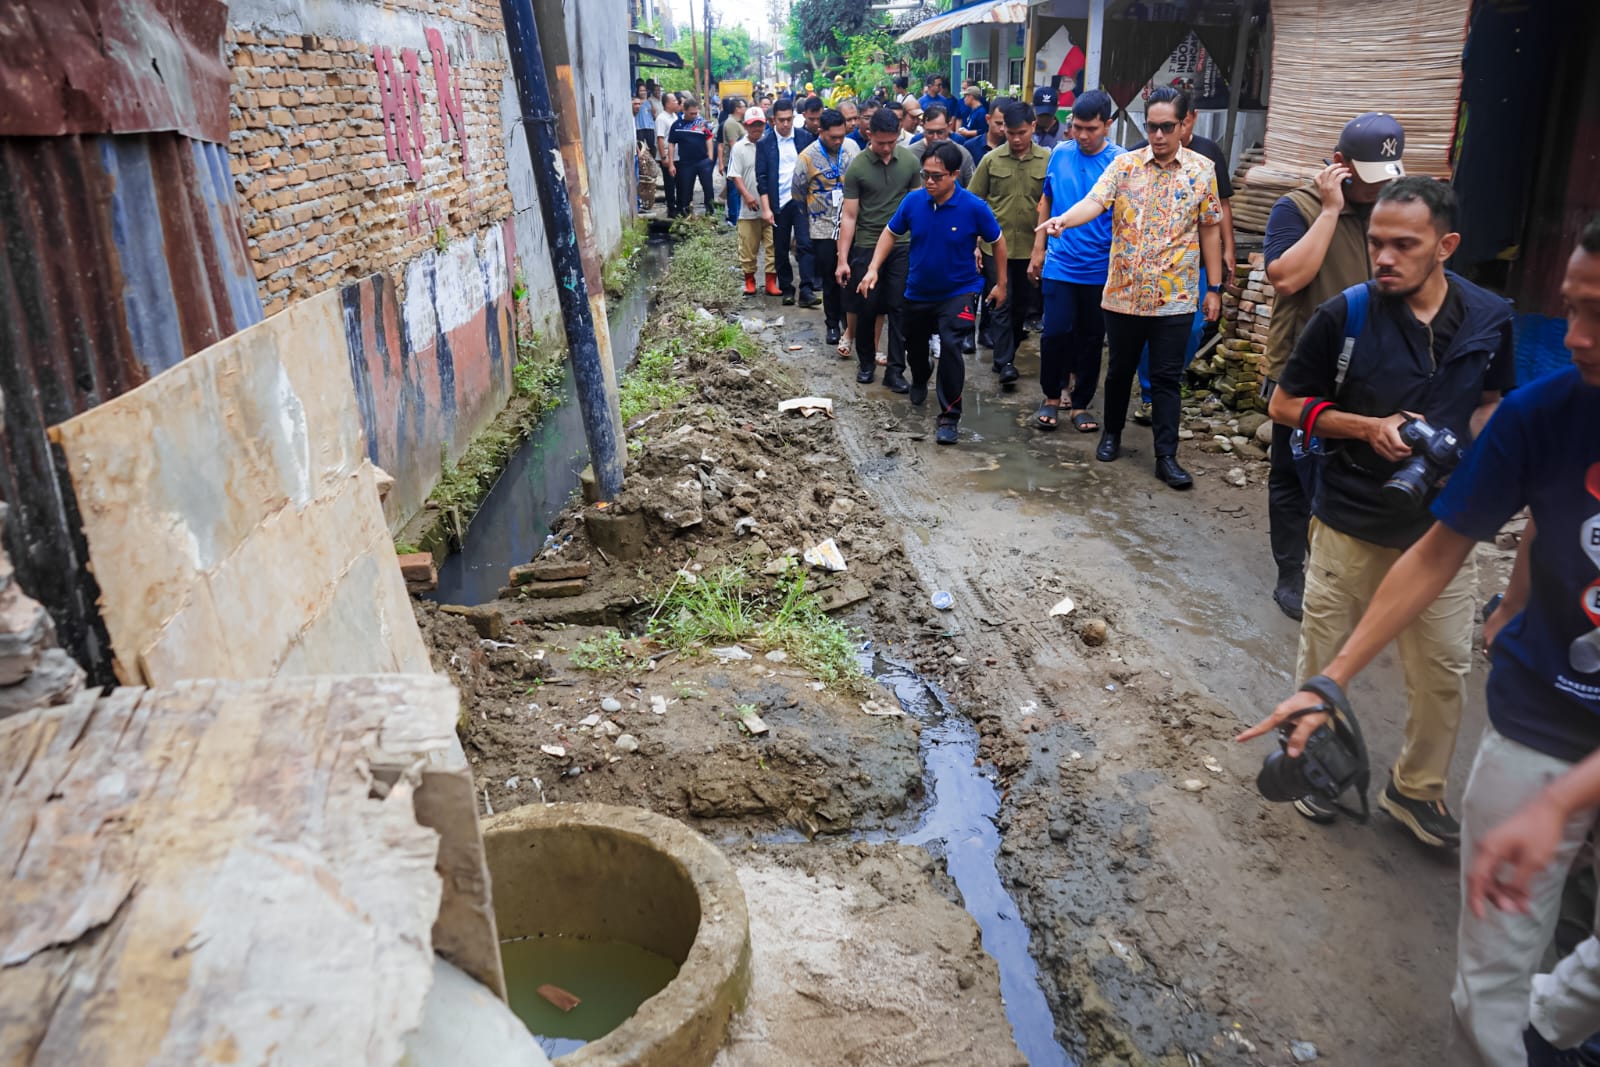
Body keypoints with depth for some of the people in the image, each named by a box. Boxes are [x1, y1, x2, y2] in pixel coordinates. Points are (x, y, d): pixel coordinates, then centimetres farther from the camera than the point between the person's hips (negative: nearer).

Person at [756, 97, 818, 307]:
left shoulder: (805, 138, 3)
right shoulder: (765, 143, 1)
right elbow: (761, 178, 0)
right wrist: (766, 208, -7)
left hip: (801, 200, 0)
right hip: (778, 203, 1)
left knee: (805, 244, -9)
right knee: (781, 250, 7)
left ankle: (806, 290, -11)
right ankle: (786, 289, 19)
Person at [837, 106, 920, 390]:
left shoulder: (910, 161, -1)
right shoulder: (856, 167, -7)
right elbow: (849, 216, -5)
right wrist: (843, 259, -9)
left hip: (902, 247, 1)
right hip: (866, 247, -1)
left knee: (899, 309, 1)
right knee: (866, 308, 6)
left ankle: (895, 370, 7)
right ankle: (866, 362, 26)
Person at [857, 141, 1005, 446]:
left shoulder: (974, 207, -21)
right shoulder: (913, 201, -14)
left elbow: (997, 241, -5)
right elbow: (890, 233, 2)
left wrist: (1001, 284, 0)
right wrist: (873, 269, -8)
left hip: (957, 291, -4)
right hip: (918, 292, 4)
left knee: (950, 344, -24)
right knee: (914, 344, 22)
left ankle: (949, 416, -11)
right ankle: (920, 381, 59)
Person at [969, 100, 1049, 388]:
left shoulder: (1048, 159, -2)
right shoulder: (991, 160, 0)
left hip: (1031, 246, 1)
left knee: (1022, 305, 12)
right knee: (1001, 303, -3)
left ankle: (1006, 355, 28)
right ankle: (1005, 362, -1)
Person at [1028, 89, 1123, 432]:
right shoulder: (1060, 153, 2)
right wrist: (1038, 249, 10)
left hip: (1100, 269, -1)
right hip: (1059, 264, 1)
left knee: (1091, 338, 9)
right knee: (1056, 333, -2)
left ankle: (1080, 404, 22)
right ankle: (1051, 397, 18)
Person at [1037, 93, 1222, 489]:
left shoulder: (1202, 169, 1)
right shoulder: (1124, 164, -1)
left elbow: (1210, 230, 5)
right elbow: (1095, 201, -16)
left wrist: (1214, 288, 4)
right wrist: (1063, 219, -38)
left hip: (1175, 296, 0)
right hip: (1124, 292, 1)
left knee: (1166, 377, 3)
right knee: (1120, 369, 14)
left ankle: (1166, 456, 9)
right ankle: (1111, 434, 33)